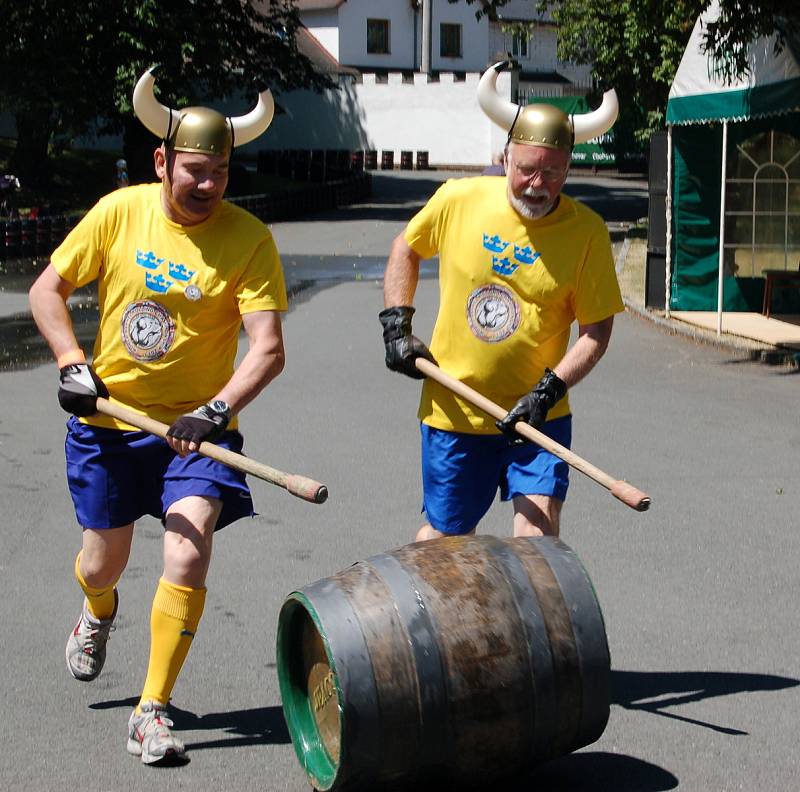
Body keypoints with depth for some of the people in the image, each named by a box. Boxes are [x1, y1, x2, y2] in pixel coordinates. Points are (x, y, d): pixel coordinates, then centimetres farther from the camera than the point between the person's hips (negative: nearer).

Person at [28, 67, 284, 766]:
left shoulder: (249, 239, -13)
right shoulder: (119, 212, -6)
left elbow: (268, 349, -19)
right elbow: (47, 290, 3)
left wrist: (216, 411, -33)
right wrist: (72, 363, -11)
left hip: (196, 425, -2)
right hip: (109, 420, 2)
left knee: (188, 558, -18)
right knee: (104, 561, 15)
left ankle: (152, 712, -4)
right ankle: (98, 612, 54)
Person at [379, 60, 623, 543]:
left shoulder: (587, 231, -9)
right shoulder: (458, 200, -5)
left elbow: (597, 332, -7)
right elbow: (406, 250, 14)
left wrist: (548, 391, -19)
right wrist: (397, 327, 5)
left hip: (538, 415, -1)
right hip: (452, 410, 1)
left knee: (538, 532, -13)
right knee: (445, 537, 12)